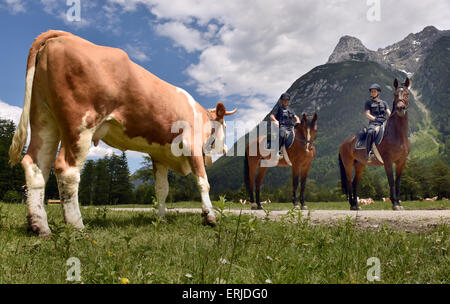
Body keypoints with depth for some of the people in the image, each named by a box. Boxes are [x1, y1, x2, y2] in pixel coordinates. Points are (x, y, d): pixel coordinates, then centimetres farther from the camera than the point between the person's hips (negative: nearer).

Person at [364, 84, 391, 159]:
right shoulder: (368, 103, 15)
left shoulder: (384, 103, 23)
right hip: (374, 123, -3)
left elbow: (389, 113, 11)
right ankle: (368, 152, -37)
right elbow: (367, 114, 2)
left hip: (384, 123, 4)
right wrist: (375, 119, -16)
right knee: (371, 132, -38)